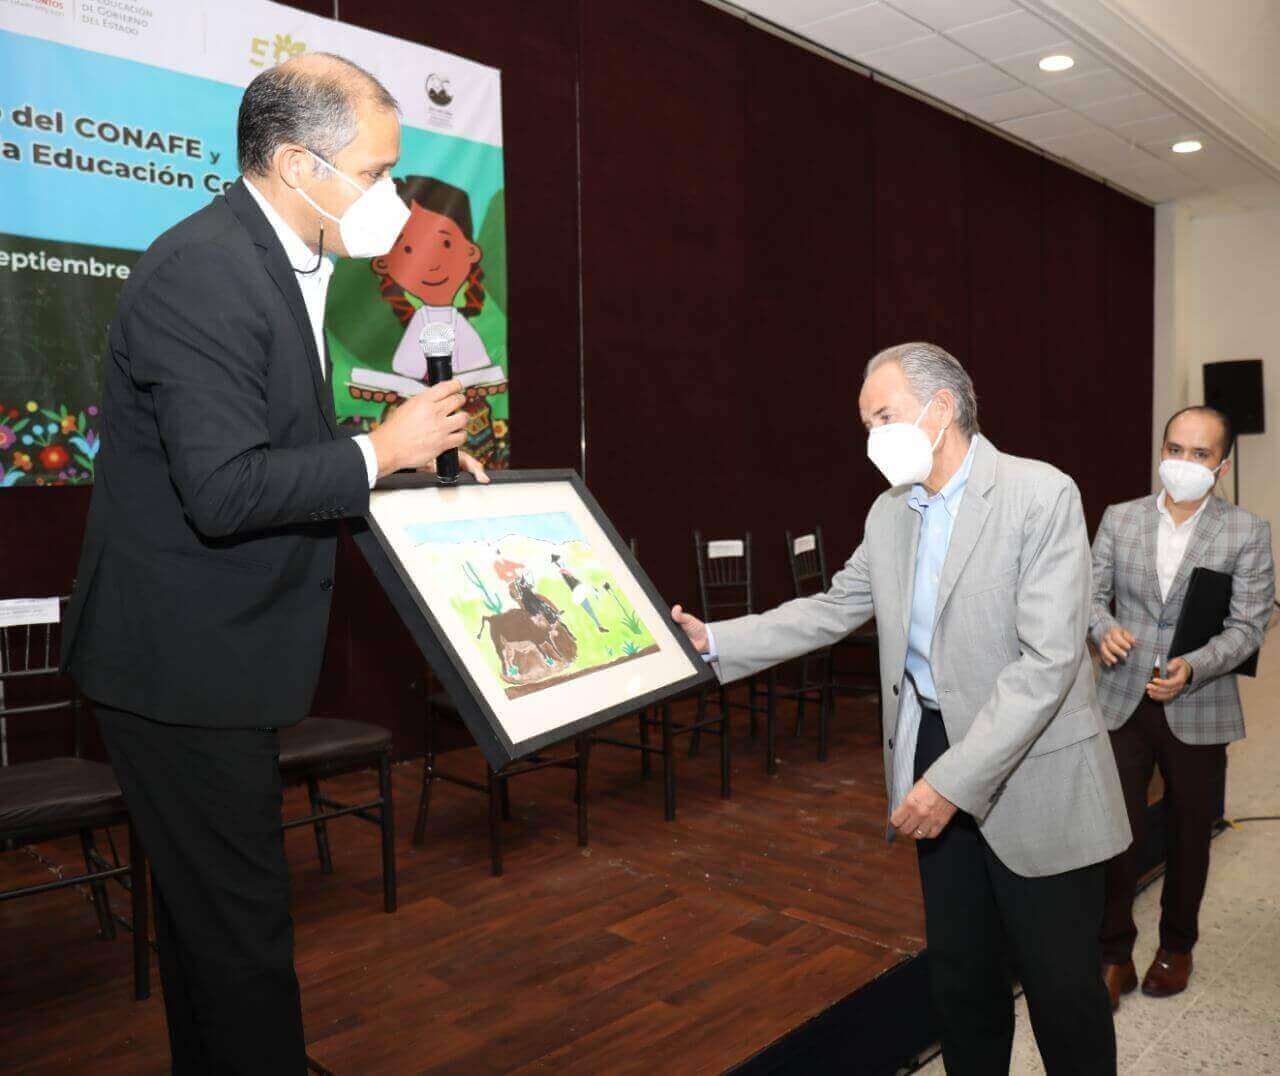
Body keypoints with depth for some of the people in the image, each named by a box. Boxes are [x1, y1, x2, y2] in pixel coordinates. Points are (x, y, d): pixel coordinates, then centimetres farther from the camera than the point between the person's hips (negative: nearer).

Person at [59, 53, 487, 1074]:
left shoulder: (278, 260, 10)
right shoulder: (204, 271, -21)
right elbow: (223, 491, -28)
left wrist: (413, 454, 7)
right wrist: (382, 449, -18)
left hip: (214, 646, 10)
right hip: (184, 656, -10)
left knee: (206, 905, 23)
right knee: (240, 917, 2)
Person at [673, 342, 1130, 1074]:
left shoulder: (1042, 495, -16)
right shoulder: (890, 514, 6)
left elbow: (1048, 660, -22)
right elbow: (831, 611, 11)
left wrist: (955, 780, -25)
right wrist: (714, 641, 2)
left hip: (1033, 775, -5)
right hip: (936, 757, 6)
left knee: (1063, 985, 8)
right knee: (960, 973, 18)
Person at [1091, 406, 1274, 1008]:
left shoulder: (1247, 534, -4)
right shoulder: (1119, 519, 2)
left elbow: (1249, 625, -7)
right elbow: (1092, 591, 6)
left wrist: (1193, 668, -23)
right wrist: (1103, 627, -17)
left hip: (1197, 712, 0)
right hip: (1123, 704, 1)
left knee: (1189, 837, 15)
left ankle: (1176, 948, 37)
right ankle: (1114, 958, 17)